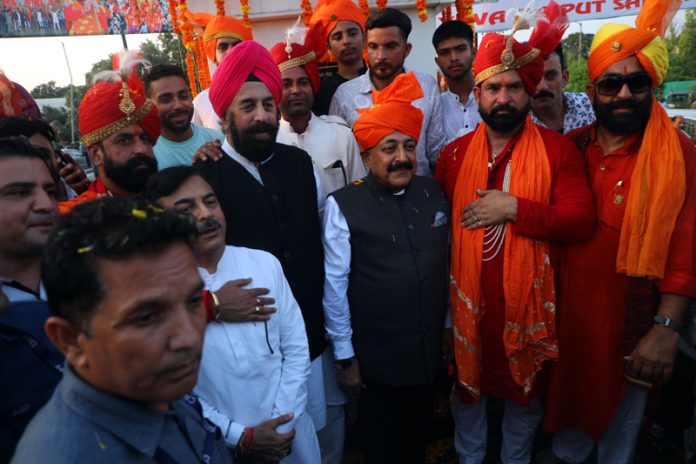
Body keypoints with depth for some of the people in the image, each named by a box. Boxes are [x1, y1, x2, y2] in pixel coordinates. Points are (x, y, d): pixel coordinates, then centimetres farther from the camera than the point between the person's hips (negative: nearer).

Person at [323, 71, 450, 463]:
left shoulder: (434, 194, -1)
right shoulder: (343, 206, -16)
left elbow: (447, 264, 8)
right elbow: (334, 286, -13)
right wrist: (345, 357, -8)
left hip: (430, 352, 4)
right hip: (375, 358, -4)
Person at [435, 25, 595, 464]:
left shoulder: (558, 149, -6)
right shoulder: (454, 153, 1)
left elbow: (582, 219, -14)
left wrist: (513, 207, -22)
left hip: (529, 298, -1)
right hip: (468, 298, 2)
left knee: (525, 388, 18)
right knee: (469, 382, 20)